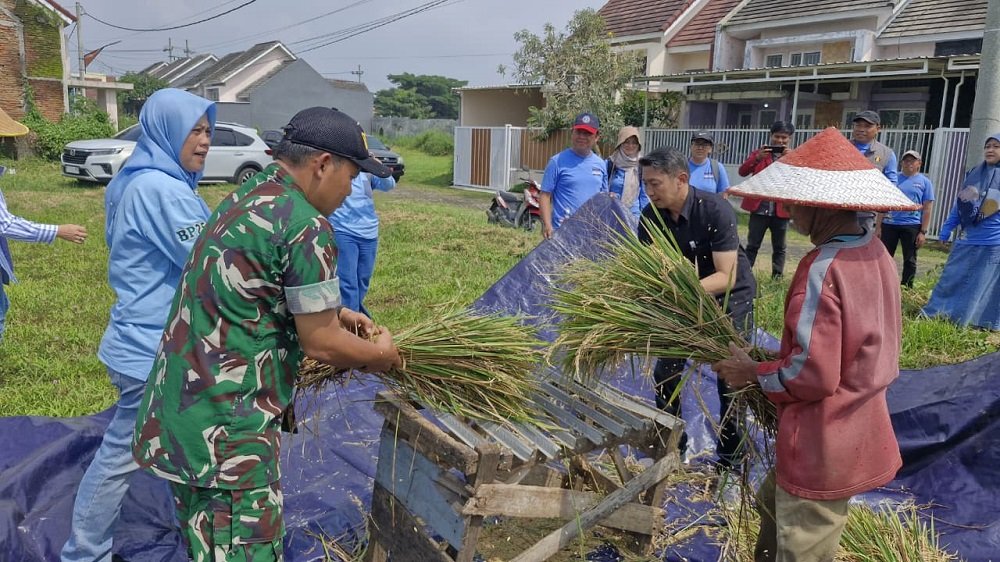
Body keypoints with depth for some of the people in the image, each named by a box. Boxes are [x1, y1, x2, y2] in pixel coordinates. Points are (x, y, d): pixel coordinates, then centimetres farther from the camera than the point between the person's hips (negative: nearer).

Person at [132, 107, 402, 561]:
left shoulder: (245, 199, 10)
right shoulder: (306, 226, -19)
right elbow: (320, 343, -14)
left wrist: (332, 313, 18)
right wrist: (379, 354, 3)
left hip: (185, 406, 10)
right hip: (227, 424, -9)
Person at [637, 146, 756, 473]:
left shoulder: (716, 211, -29)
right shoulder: (651, 217, -14)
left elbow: (726, 277, -33)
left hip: (730, 299, -5)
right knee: (666, 371, 6)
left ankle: (731, 458, 15)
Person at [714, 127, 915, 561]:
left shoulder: (822, 268, -26)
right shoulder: (875, 251, 2)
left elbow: (813, 376, -26)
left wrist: (752, 373, -10)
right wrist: (776, 362, 10)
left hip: (823, 446, -9)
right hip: (857, 432, 9)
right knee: (774, 507, 28)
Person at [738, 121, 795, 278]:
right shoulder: (760, 152, 7)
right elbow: (742, 172, -5)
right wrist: (757, 158, -18)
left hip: (781, 210, 1)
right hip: (759, 208, 0)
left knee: (779, 247, 10)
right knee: (752, 245, 3)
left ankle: (777, 278, 17)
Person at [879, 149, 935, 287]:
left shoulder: (925, 182, 4)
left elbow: (927, 209, 1)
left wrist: (923, 232, -6)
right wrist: (879, 226, 4)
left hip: (912, 226, -1)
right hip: (889, 224, 2)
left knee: (909, 260, 5)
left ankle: (906, 289, 12)